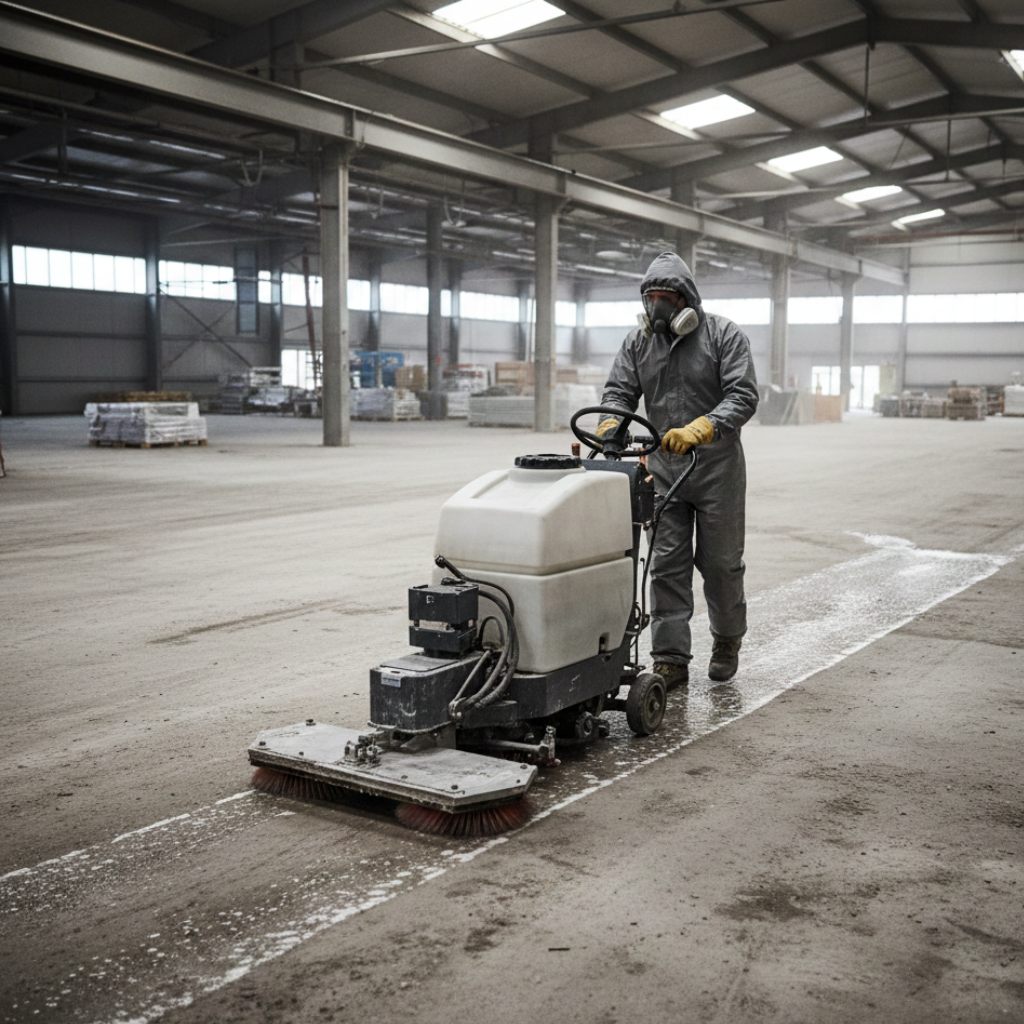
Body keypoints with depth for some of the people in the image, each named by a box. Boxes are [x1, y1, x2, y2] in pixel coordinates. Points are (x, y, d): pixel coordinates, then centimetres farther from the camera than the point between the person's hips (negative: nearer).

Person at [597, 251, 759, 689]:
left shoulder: (724, 335, -7)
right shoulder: (638, 341, 6)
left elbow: (743, 395, -16)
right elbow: (619, 391, 4)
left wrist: (699, 429, -32)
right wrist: (610, 427, -19)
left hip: (717, 466, -3)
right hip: (663, 467, 3)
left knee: (720, 561, 6)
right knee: (667, 563, 0)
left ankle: (728, 638, 31)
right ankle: (671, 660, 5)